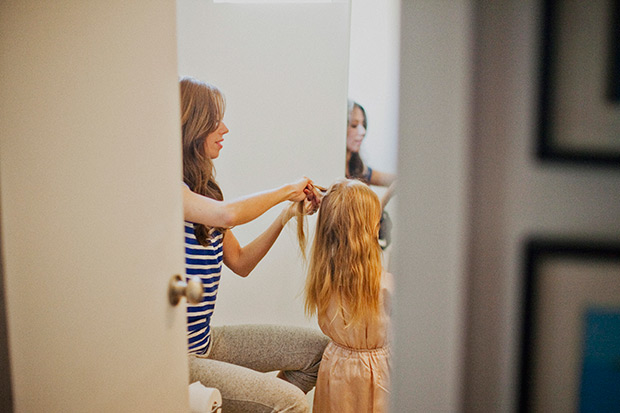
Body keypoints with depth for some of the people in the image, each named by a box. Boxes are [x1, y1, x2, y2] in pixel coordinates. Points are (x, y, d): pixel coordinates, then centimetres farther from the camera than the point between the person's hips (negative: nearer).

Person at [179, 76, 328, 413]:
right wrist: (286, 190, -18)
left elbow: (240, 263, 13)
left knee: (318, 347, 11)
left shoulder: (202, 188, 11)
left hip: (204, 340, 9)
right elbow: (228, 214, -36)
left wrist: (286, 216, 2)